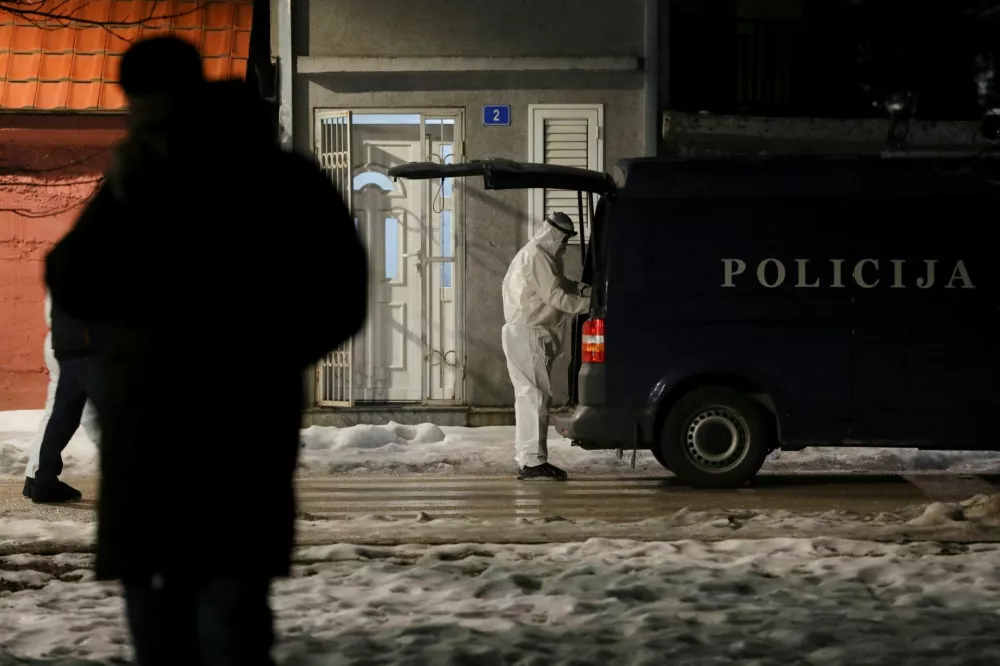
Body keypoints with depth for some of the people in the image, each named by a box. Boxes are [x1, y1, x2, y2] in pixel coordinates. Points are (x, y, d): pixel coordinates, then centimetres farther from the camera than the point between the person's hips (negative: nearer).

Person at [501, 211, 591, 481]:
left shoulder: (539, 256, 20)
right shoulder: (537, 257, -14)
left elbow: (560, 285, 20)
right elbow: (555, 296, -19)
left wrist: (584, 290, 2)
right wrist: (590, 305, -17)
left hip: (530, 334, 11)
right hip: (526, 334, -11)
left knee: (529, 396, 10)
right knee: (535, 395, -12)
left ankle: (527, 459, 13)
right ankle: (533, 461, -14)